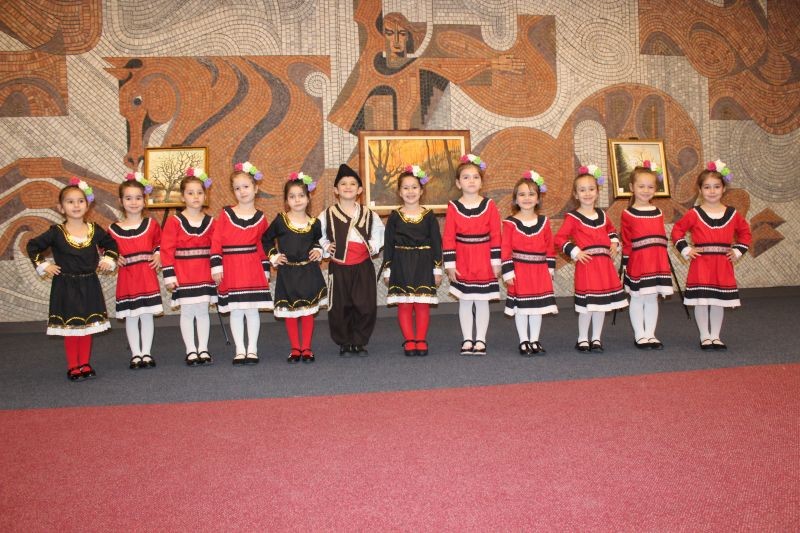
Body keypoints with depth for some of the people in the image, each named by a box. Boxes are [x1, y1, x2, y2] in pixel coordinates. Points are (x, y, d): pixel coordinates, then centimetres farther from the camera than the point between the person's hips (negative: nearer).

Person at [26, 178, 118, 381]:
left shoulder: (94, 230, 0)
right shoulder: (56, 233, -8)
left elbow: (111, 244, 18)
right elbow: (32, 246, 2)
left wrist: (108, 260, 5)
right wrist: (43, 265, -4)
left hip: (89, 285, 3)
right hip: (66, 286, -3)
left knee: (88, 325, 9)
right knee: (71, 326, 2)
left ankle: (85, 364, 21)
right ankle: (73, 366, 11)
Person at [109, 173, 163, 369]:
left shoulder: (151, 224, 1)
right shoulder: (114, 229, -1)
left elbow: (160, 243, 14)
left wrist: (158, 256, -2)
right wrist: (115, 259, -8)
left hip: (147, 276, 0)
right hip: (126, 277, 0)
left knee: (147, 315, 4)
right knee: (131, 317, 6)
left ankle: (146, 353, 15)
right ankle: (135, 354, 16)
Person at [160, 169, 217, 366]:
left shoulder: (209, 222, 5)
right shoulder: (174, 221, -5)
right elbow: (166, 250, -7)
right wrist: (169, 276, -10)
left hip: (205, 274, 3)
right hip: (183, 275, -2)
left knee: (203, 311, 8)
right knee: (187, 313, 4)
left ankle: (203, 349, 16)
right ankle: (191, 351, 12)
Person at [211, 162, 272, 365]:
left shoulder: (260, 218, 4)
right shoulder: (225, 215, 2)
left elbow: (263, 246, 7)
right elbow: (216, 242, 0)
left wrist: (265, 270, 5)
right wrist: (216, 266, -5)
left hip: (253, 270, 0)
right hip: (231, 269, 0)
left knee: (252, 309, 4)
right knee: (235, 311, 5)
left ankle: (252, 349, 13)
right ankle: (240, 350, 13)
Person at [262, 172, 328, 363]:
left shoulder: (314, 223, 0)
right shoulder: (280, 221, -4)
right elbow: (266, 239, 9)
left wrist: (318, 251, 3)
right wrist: (273, 256, 0)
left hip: (309, 272, 1)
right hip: (287, 272, -1)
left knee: (308, 311, 3)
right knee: (290, 313, 4)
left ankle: (306, 348, 14)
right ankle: (295, 349, 15)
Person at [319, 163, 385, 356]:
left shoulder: (369, 215, 7)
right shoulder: (327, 215, 2)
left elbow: (379, 231, 21)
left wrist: (374, 246, 6)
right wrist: (326, 247, -5)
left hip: (363, 267, 1)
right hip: (338, 268, -1)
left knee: (366, 306, 0)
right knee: (339, 307, 3)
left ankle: (359, 342, 15)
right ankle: (344, 343, 18)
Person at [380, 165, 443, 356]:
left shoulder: (429, 216, 2)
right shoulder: (395, 216, 3)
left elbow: (436, 242, 4)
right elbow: (388, 244, 5)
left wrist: (437, 269, 2)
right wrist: (387, 270, 4)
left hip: (423, 265, 0)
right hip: (401, 265, 0)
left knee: (422, 304, 1)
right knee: (404, 304, 1)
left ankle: (421, 340, 9)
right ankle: (409, 341, 9)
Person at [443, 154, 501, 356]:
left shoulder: (489, 205, -2)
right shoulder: (453, 207, -3)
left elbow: (495, 236, -2)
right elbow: (448, 238, -3)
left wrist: (496, 262, -4)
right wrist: (450, 264, -6)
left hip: (484, 262, 0)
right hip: (462, 262, 0)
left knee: (482, 301, 6)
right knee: (464, 301, 8)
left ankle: (480, 340, 16)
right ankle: (467, 340, 17)